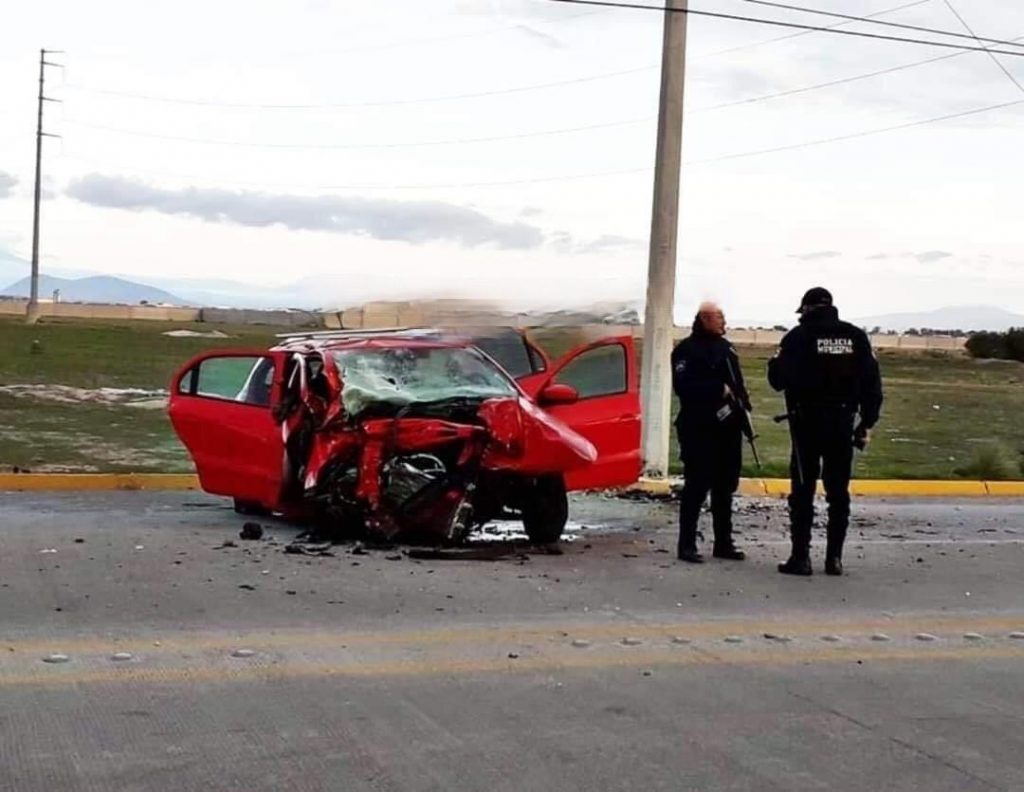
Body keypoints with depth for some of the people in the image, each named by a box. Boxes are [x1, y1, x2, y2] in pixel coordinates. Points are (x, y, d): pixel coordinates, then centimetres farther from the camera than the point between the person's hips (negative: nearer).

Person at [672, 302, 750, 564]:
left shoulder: (725, 347, 18)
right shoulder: (687, 349, -7)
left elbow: (737, 382, 26)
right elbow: (682, 385, -19)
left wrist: (742, 401, 8)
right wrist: (718, 390, -20)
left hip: (728, 427, 8)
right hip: (700, 429, -8)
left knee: (725, 486, 11)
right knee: (697, 486, -8)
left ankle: (724, 543, 19)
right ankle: (687, 545, -3)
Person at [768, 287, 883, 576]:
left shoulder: (798, 336, -6)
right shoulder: (856, 336, 5)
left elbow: (778, 379, -8)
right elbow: (872, 382, 4)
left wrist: (774, 364, 15)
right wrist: (867, 423, 10)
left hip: (807, 423, -3)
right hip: (843, 423, 3)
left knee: (803, 491, 3)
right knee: (838, 492, 10)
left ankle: (800, 556, 1)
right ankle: (834, 557, 10)